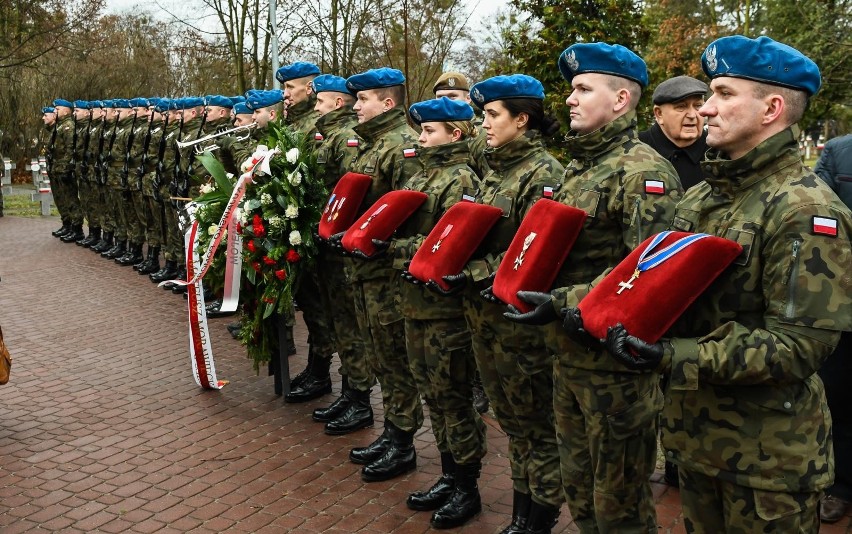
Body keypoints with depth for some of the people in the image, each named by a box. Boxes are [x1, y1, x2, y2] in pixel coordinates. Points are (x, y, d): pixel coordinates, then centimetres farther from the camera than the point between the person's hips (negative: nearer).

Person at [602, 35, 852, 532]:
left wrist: (673, 357, -28)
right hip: (696, 429, 7)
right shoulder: (701, 198, 7)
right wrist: (624, 318, -7)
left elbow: (801, 342, -23)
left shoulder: (807, 210, -17)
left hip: (767, 453, -7)